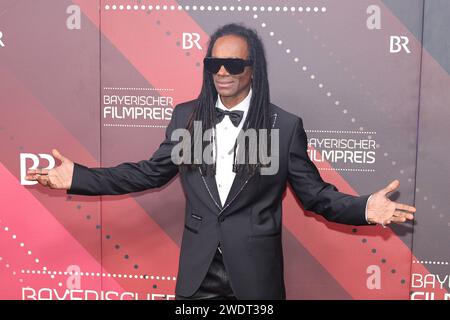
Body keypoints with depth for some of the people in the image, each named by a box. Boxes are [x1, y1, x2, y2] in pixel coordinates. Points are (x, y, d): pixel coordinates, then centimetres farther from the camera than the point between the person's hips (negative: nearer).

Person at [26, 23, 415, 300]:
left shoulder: (285, 126, -8)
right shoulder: (186, 116, 0)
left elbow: (314, 193, -5)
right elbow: (152, 171, 6)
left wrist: (364, 208, -23)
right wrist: (77, 176, 0)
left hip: (255, 272, -2)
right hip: (198, 271, 2)